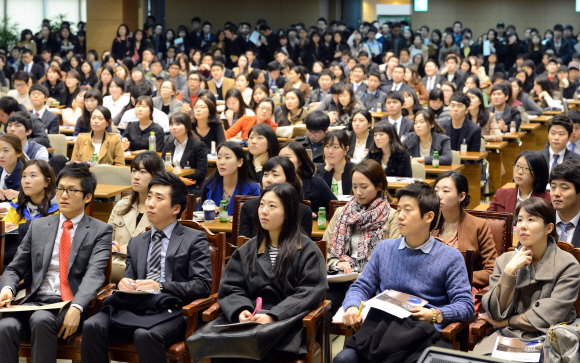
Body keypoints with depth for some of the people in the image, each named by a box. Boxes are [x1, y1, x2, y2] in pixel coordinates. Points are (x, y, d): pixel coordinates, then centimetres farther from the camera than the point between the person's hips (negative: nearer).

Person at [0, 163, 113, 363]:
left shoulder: (100, 231, 7)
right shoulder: (38, 226, 19)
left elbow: (95, 273, -9)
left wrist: (76, 308, -26)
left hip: (70, 305, -3)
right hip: (35, 301, 3)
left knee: (41, 320, -36)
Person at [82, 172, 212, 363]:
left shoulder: (195, 239, 9)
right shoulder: (136, 243, 26)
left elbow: (202, 285, -2)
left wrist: (161, 287, -14)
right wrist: (124, 285, -1)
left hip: (171, 311, -5)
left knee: (144, 335, -37)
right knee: (91, 327, -24)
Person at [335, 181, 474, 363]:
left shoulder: (450, 257, 9)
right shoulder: (384, 249, 22)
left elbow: (466, 306, 3)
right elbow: (361, 286, 20)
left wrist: (435, 315, -15)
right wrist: (352, 307, -3)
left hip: (424, 330, -2)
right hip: (382, 326, 2)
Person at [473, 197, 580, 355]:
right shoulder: (504, 261, 8)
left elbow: (551, 316, -9)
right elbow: (496, 313, 0)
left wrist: (506, 322, -1)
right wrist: (510, 271, -10)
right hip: (506, 336, 4)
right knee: (481, 353, -27)